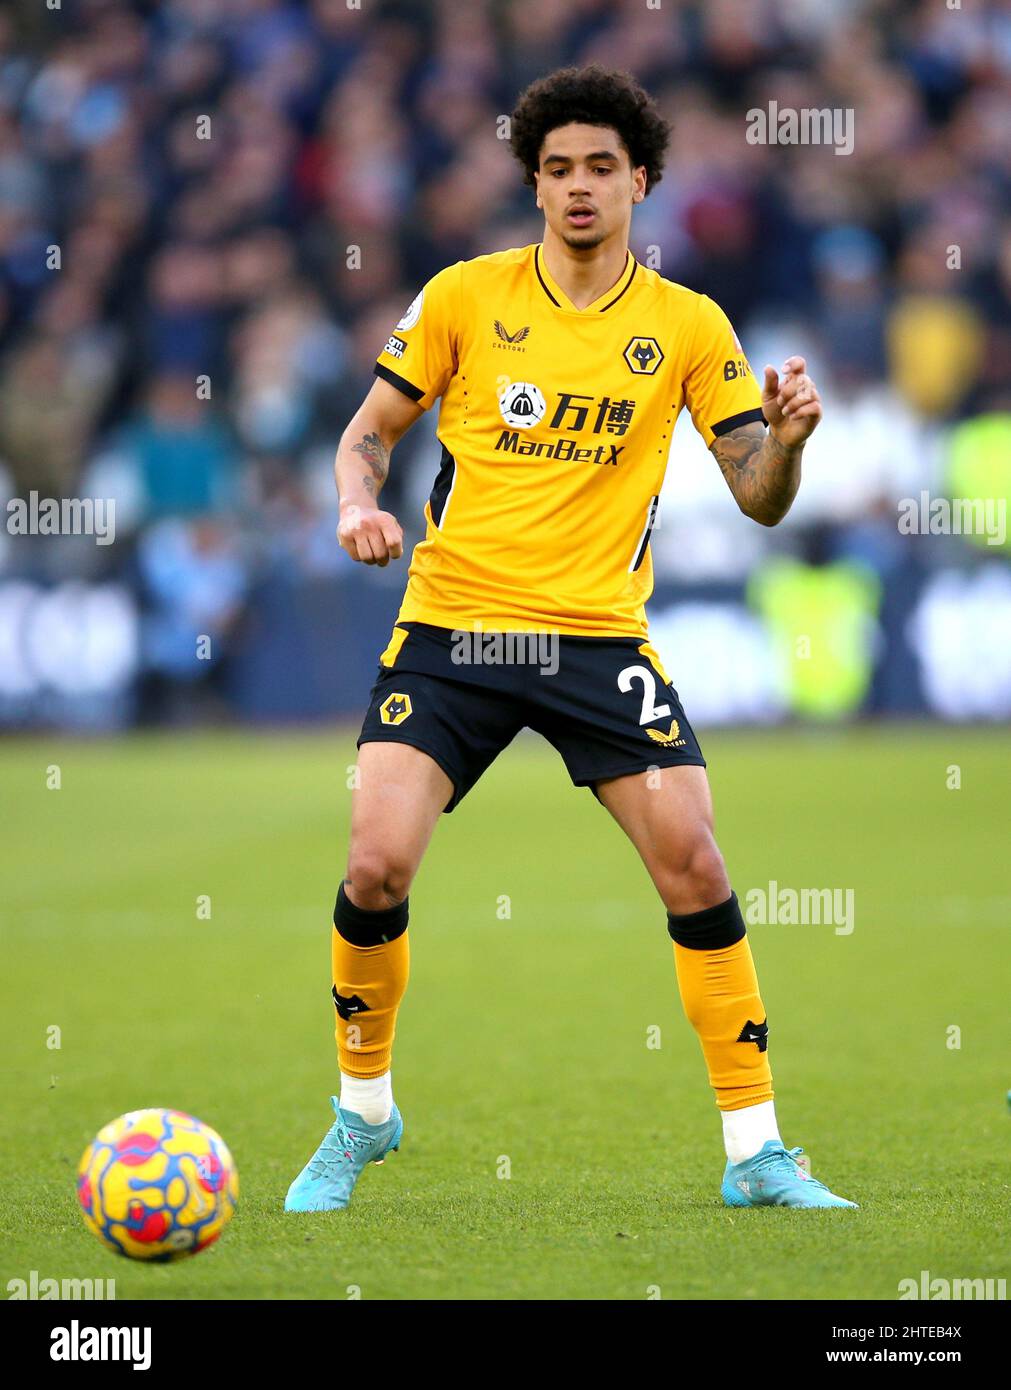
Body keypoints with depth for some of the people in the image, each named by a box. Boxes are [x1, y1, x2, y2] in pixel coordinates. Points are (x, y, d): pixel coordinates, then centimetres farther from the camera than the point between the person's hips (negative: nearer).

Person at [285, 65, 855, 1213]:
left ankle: (756, 1153, 1)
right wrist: (359, 504, -12)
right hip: (450, 627, 0)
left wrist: (787, 439, -19)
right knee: (377, 866, -14)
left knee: (695, 869, -12)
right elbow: (369, 430, 9)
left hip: (597, 635, 0)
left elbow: (759, 499, 3)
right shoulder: (466, 296, 2)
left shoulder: (689, 327, 3)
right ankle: (362, 1112, 11)